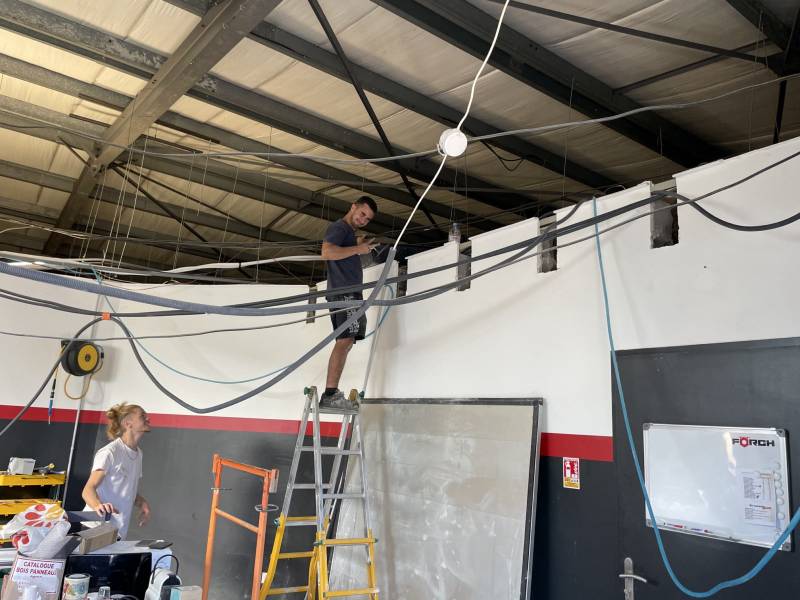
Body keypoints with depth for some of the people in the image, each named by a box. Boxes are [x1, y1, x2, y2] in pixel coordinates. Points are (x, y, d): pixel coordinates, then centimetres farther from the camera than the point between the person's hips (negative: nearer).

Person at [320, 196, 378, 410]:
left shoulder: (349, 232, 27)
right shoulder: (339, 226, -4)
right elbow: (327, 252, -21)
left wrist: (359, 246, 24)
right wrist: (357, 249, -15)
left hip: (348, 292, 11)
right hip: (343, 291, -11)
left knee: (345, 342, 5)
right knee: (344, 340, -18)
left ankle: (332, 394, 4)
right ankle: (330, 394, -23)